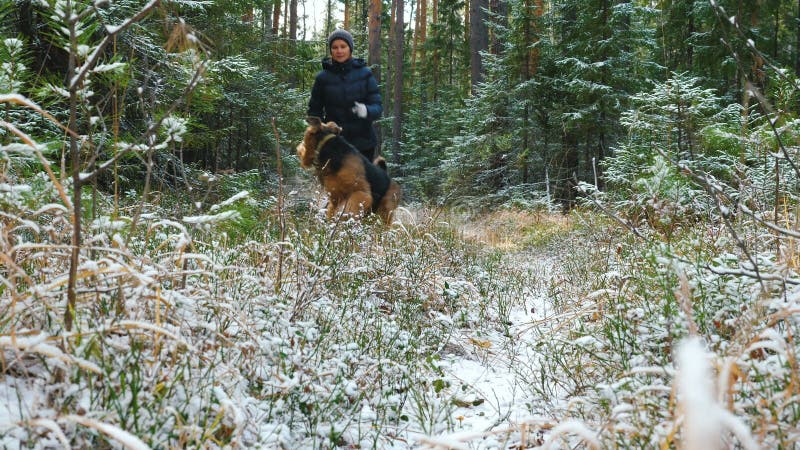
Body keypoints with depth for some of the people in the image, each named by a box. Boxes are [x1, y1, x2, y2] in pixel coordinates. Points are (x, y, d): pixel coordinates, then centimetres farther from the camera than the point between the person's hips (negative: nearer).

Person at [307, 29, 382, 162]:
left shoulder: (365, 74, 0)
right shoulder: (323, 77, 1)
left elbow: (377, 106, -3)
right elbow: (314, 111, 8)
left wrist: (367, 111, -26)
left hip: (363, 143, 0)